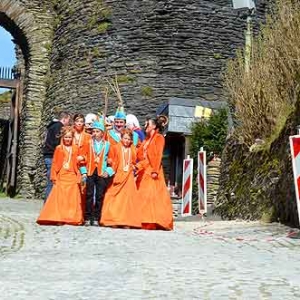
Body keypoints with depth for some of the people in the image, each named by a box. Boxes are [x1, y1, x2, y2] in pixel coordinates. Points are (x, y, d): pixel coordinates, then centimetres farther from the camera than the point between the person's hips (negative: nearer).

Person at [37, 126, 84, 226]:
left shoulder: (75, 149, 10)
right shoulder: (59, 148, 4)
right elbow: (54, 163, 3)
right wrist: (54, 177, -2)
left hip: (72, 176, 2)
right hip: (61, 176, -2)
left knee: (72, 198, -1)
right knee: (60, 197, -4)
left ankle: (73, 218, 4)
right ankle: (58, 218, -1)